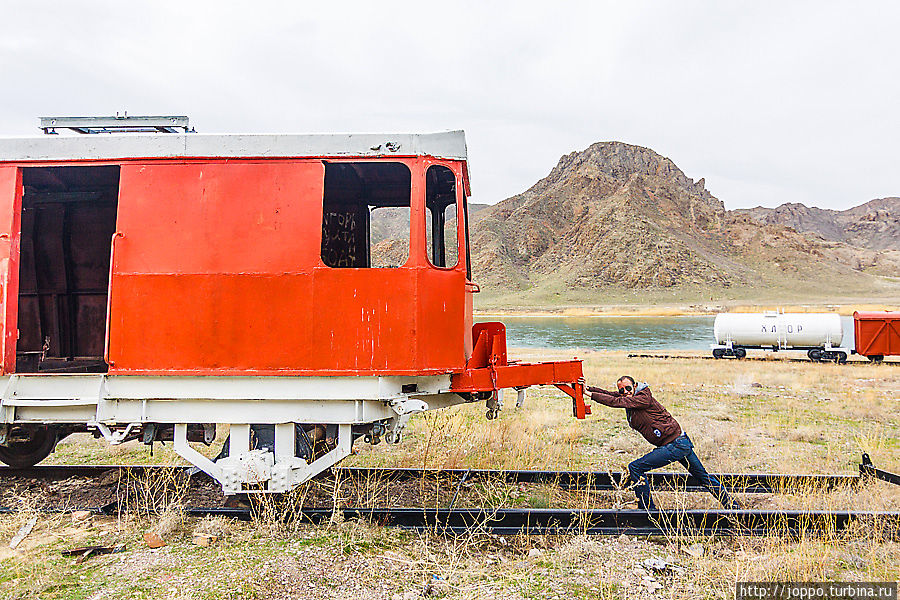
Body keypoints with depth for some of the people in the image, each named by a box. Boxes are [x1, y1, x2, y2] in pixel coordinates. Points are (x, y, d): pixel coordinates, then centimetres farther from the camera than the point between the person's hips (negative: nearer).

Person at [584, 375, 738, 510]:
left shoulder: (644, 397, -18)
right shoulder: (630, 398, 7)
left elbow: (617, 402, -27)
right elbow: (609, 394, 5)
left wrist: (591, 394, -25)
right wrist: (589, 388, -8)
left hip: (675, 445, -10)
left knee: (635, 468, -10)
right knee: (703, 477, 23)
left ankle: (648, 508, -2)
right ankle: (732, 505, 35)